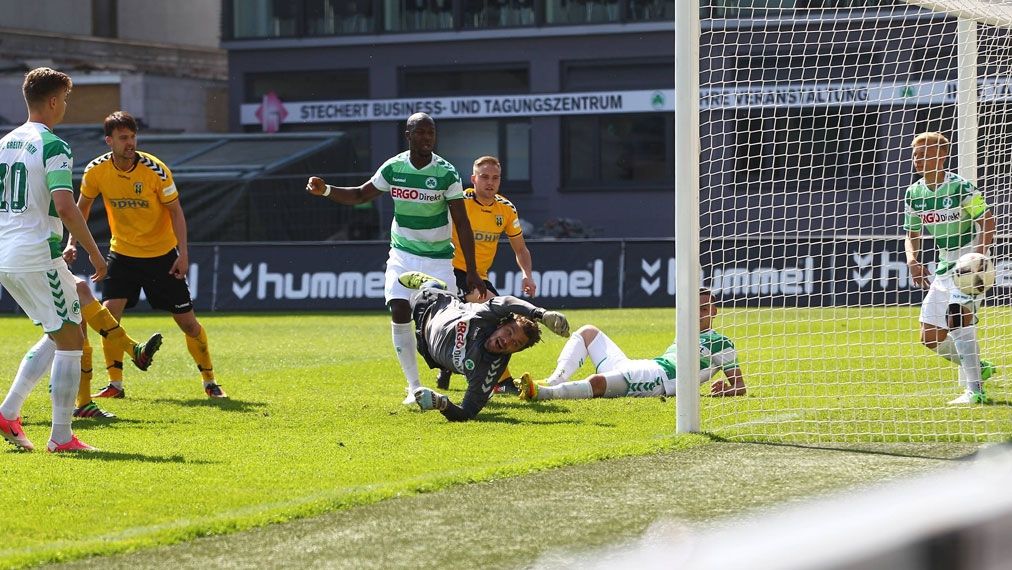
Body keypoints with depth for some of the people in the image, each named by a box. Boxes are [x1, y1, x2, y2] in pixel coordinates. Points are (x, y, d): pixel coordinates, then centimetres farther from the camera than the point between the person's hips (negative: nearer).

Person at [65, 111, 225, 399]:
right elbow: (82, 206, 7)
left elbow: (175, 212, -11)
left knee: (187, 321, -1)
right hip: (122, 253, 2)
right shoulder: (96, 170, -11)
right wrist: (72, 243, -2)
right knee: (109, 314, -13)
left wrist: (183, 253, -17)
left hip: (162, 255, -2)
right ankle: (115, 384, -1)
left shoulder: (155, 170, -19)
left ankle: (210, 383, 14)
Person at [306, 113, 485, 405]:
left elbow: (462, 224, -10)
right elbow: (360, 195, 12)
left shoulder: (446, 173, -12)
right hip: (402, 256, 2)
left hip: (438, 258, -2)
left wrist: (472, 272, -12)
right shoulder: (393, 168, -3)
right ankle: (414, 387, -2)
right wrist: (325, 190, -5)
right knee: (399, 315, -12)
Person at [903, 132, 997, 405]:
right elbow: (912, 234, 13)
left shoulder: (959, 186, -15)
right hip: (945, 265, 7)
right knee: (930, 338, 5)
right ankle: (978, 368, 29)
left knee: (956, 312, -31)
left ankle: (974, 390, -30)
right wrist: (912, 259, -8)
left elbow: (987, 221, -13)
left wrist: (979, 257, -27)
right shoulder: (913, 194, 3)